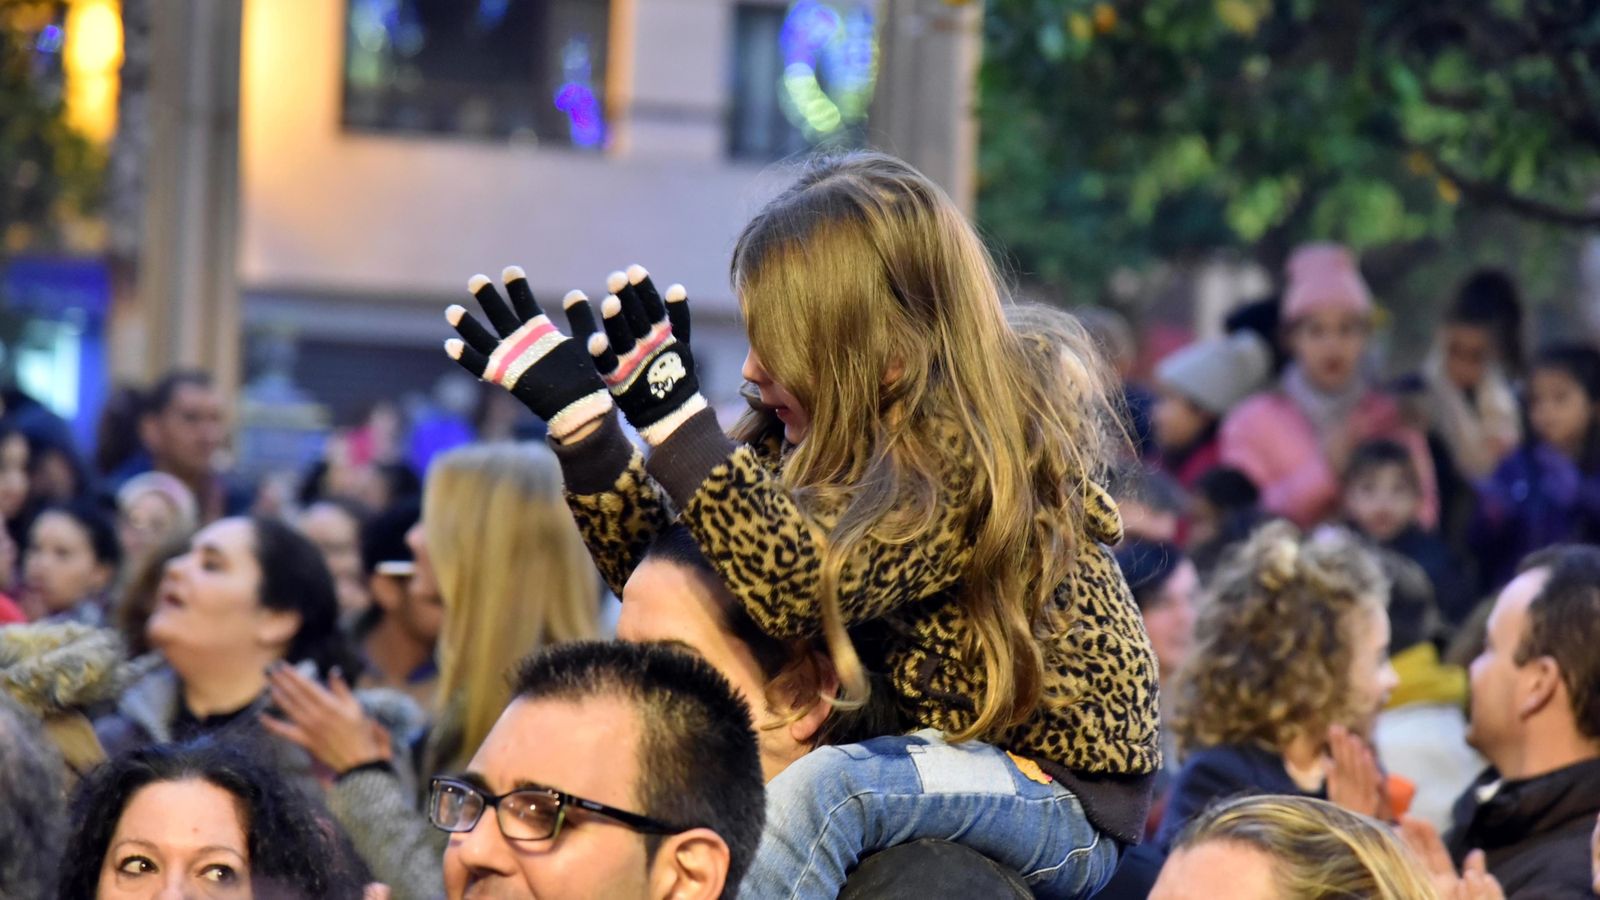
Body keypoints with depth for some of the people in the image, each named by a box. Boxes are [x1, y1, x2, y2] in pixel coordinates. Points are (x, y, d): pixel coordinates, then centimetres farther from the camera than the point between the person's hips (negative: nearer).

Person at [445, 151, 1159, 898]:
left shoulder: (977, 457, -23)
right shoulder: (820, 440, 1)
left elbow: (799, 585, -33)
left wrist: (670, 411, -36)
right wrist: (576, 413, -5)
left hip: (1057, 791, -9)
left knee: (819, 789, -34)